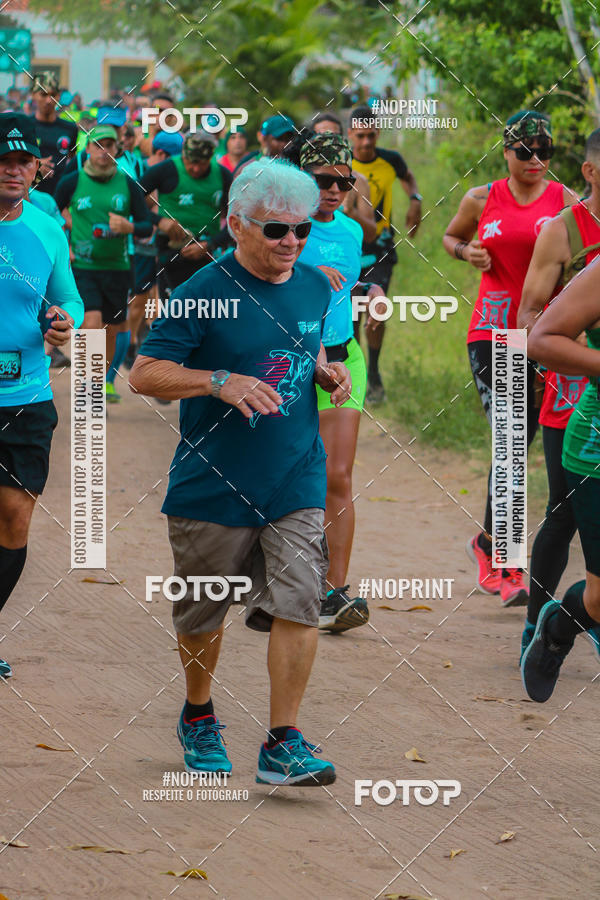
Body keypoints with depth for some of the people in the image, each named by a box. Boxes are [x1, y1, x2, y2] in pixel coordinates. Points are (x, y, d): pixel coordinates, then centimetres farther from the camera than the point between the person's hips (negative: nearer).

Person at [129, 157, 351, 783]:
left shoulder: (315, 288, 6)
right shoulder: (203, 293, -12)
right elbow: (144, 373, -13)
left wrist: (327, 373, 2)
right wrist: (220, 382, -26)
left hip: (295, 480, 3)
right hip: (214, 486, -3)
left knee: (297, 604, -10)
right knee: (203, 613, 12)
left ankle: (283, 743, -5)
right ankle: (198, 718, 36)